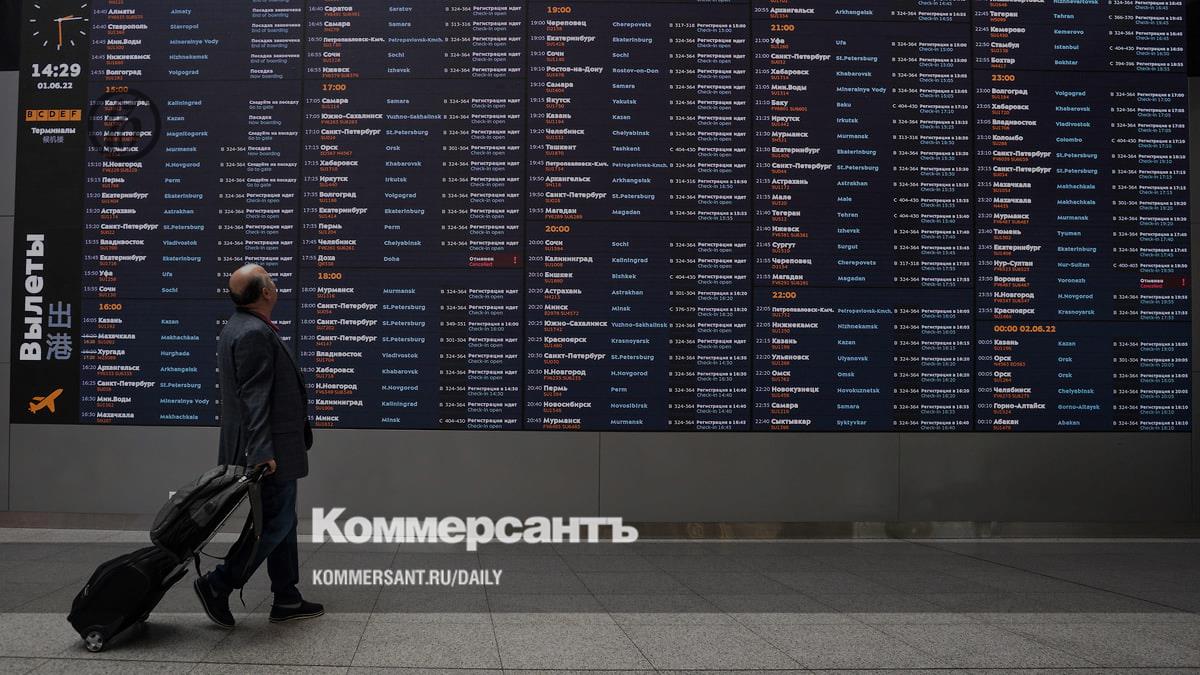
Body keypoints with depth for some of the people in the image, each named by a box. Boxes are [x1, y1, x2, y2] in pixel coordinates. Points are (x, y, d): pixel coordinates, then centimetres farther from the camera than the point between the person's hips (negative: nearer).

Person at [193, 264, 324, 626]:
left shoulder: (237, 327, 13)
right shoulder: (255, 333, -19)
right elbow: (254, 397, -24)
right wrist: (262, 452, -26)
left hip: (271, 447, 11)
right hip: (272, 449, -11)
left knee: (282, 522, 15)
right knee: (276, 523, -4)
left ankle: (287, 600, 20)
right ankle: (217, 586, 0)